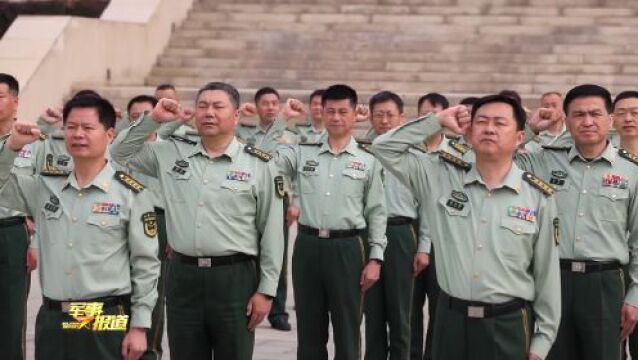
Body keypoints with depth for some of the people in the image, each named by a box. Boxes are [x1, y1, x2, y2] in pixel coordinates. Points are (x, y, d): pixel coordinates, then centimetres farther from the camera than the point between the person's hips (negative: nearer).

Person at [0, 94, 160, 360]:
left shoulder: (130, 193, -3)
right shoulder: (45, 186, 9)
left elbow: (145, 264, -2)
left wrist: (139, 326, -5)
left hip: (107, 321, -4)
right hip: (51, 319, 4)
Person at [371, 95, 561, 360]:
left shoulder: (538, 197, -1)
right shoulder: (441, 177, 2)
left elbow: (547, 275, 2)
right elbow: (384, 148, 1)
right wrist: (437, 121, -1)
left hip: (509, 325, -1)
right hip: (451, 320, 2)